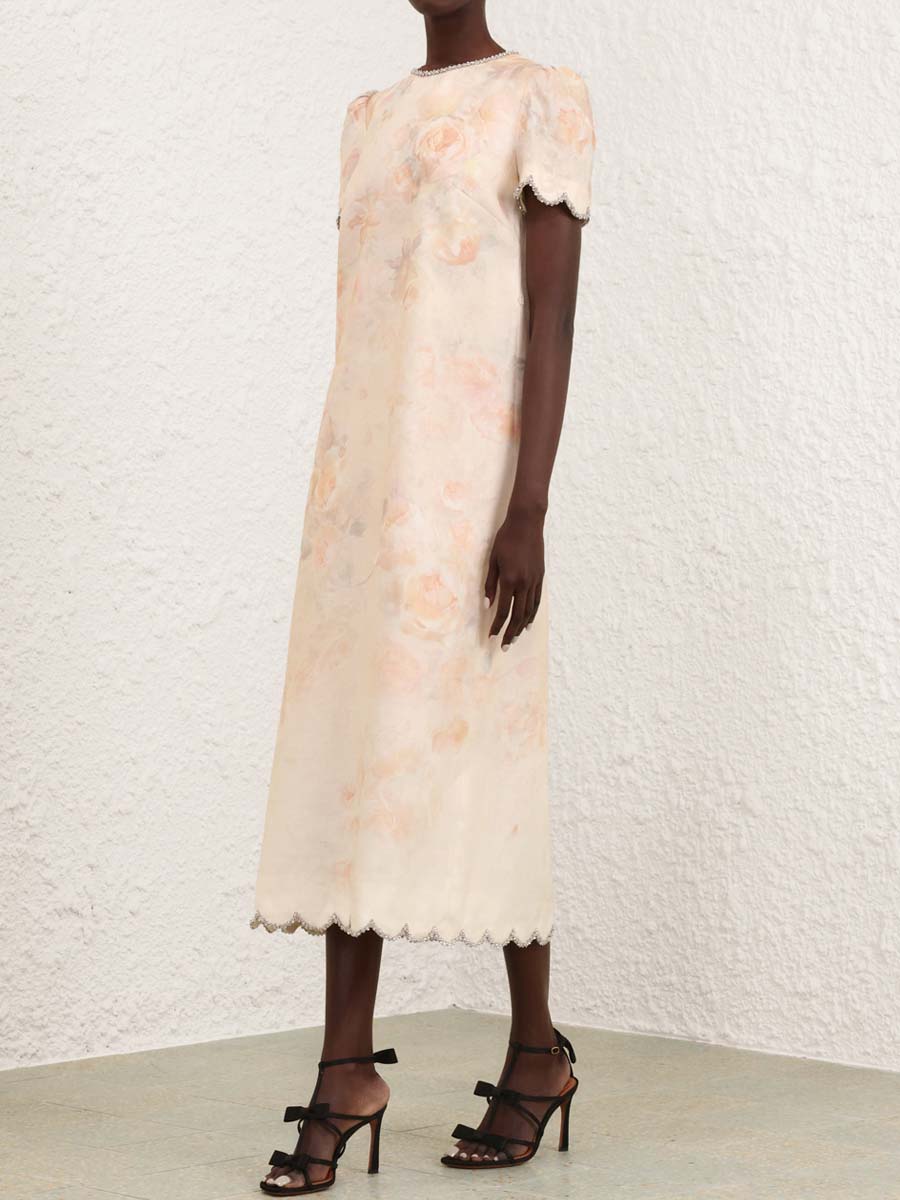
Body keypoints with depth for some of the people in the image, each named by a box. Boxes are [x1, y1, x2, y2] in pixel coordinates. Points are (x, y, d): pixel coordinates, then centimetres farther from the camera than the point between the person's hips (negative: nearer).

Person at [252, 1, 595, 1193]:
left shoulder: (542, 101, -2)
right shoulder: (372, 118, 18)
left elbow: (553, 316, -9)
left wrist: (528, 513, -17)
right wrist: (332, 513, 15)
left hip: (472, 478, -6)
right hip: (364, 480, 6)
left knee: (474, 762, -3)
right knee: (345, 760, 0)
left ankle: (537, 1047, 13)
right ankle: (348, 1066, 3)